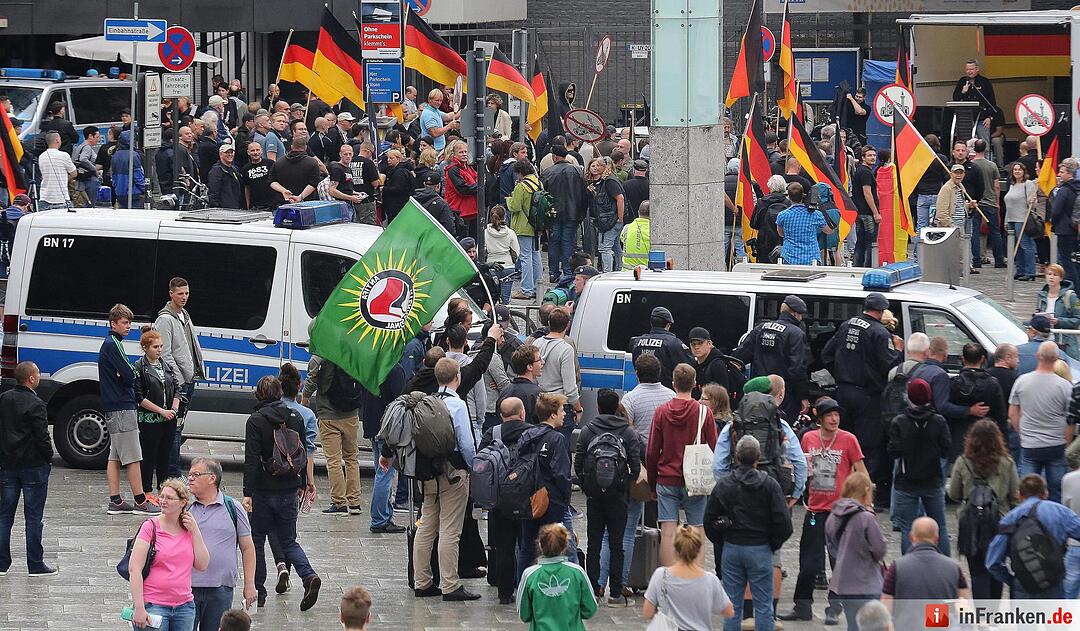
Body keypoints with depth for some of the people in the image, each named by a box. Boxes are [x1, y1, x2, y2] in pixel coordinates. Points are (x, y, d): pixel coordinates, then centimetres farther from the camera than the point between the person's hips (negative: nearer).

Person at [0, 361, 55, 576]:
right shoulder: (35, 405, -16)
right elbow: (42, 437, -16)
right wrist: (49, 459, -1)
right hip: (33, 466, -6)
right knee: (33, 516, 0)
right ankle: (35, 565, 3)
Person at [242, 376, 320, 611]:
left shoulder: (256, 421, -11)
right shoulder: (295, 418, 3)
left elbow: (251, 460, -15)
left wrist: (247, 493, -15)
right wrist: (305, 484, 19)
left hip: (264, 490, -4)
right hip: (289, 490, 4)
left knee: (257, 541, 11)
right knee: (288, 541, 13)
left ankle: (258, 590, 14)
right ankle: (309, 576, -11)